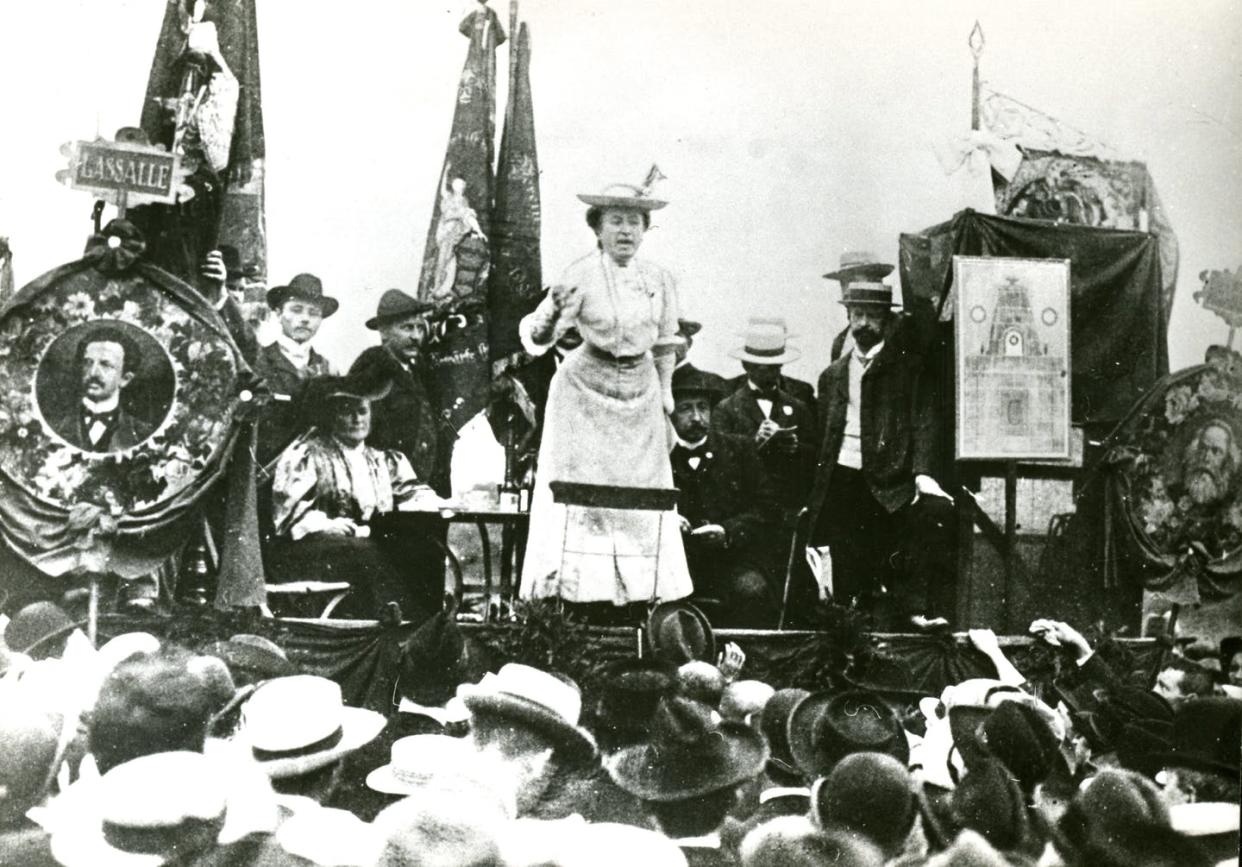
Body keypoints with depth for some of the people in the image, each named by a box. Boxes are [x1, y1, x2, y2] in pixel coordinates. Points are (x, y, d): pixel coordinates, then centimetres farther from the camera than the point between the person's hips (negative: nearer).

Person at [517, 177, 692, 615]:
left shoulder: (660, 280, 0)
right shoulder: (581, 275, -14)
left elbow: (664, 347, 11)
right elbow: (536, 339, -19)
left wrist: (665, 400, 13)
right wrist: (551, 314, -40)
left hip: (640, 395, 4)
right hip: (586, 392, -4)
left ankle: (641, 588, 20)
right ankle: (576, 585, 7)